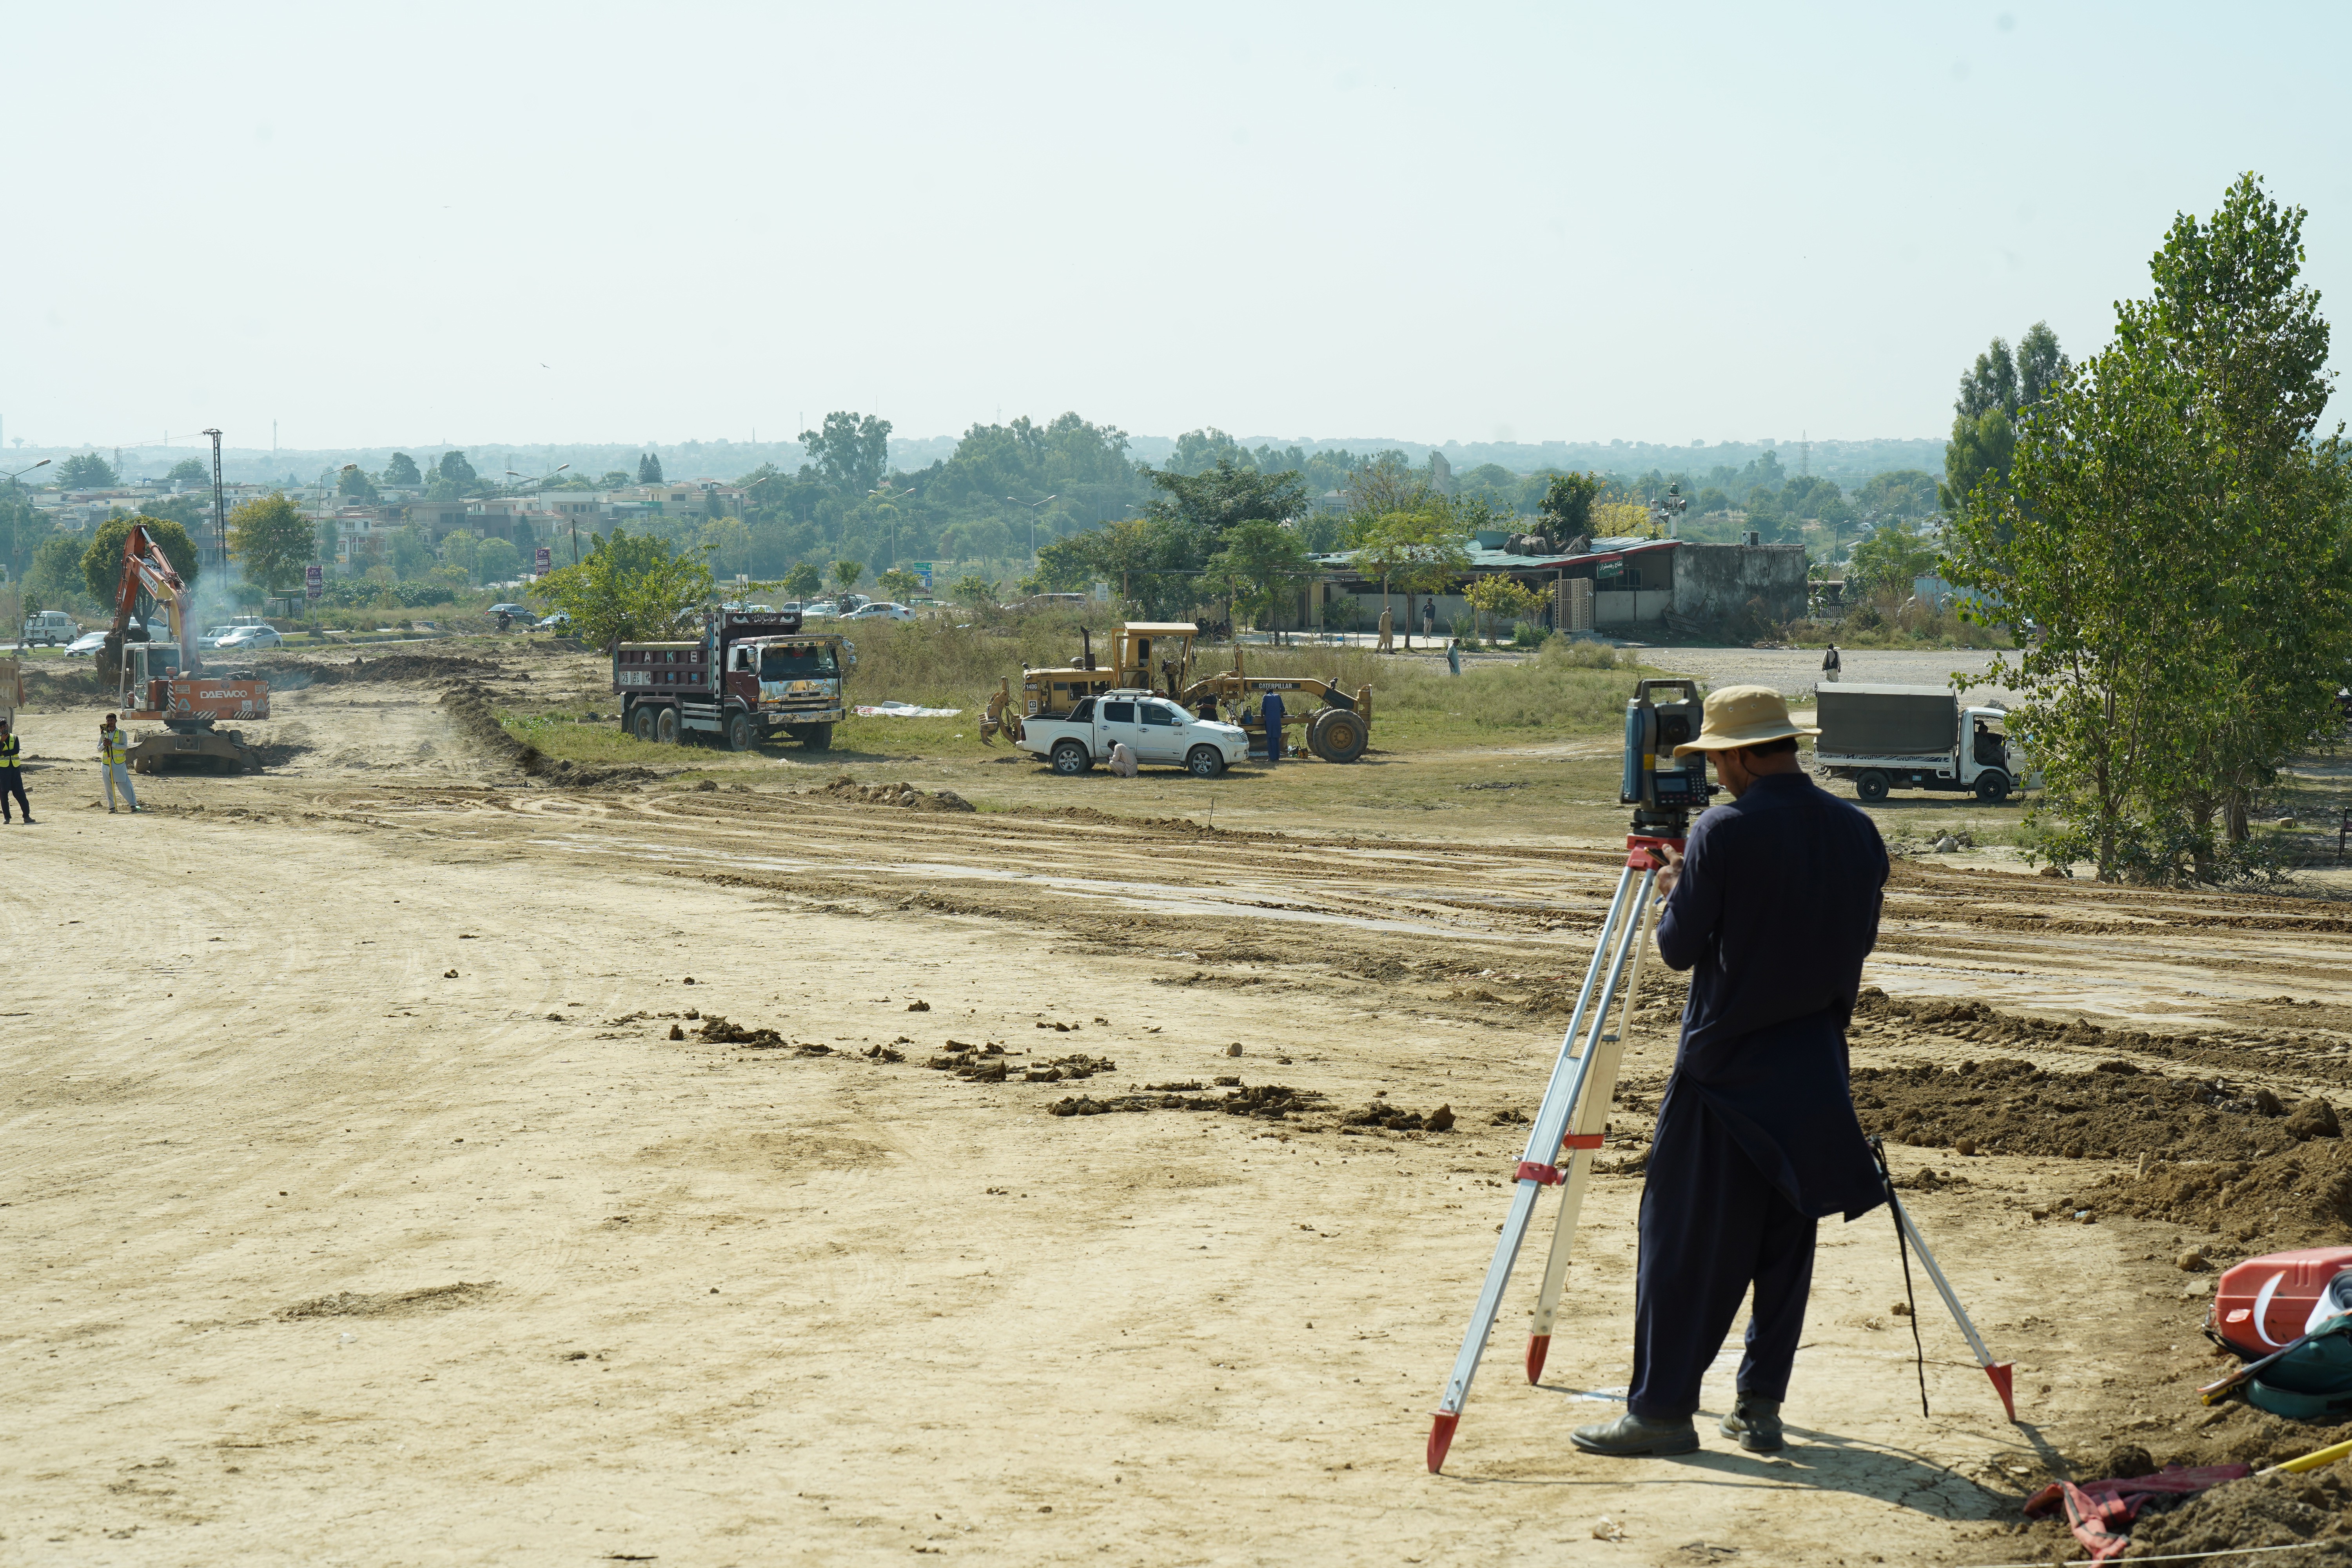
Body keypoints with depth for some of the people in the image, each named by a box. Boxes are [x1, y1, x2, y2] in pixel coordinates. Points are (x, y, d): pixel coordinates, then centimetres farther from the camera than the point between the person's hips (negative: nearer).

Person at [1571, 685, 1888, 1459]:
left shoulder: (1723, 833, -15)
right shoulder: (1857, 831, 2)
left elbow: (1679, 949, -11)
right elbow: (1861, 939, 13)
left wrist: (1675, 892, 8)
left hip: (1725, 1068, -5)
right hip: (1814, 1069, 6)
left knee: (1684, 1241, 1)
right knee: (1784, 1239, 12)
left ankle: (1661, 1409, 2)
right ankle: (1761, 1406, 14)